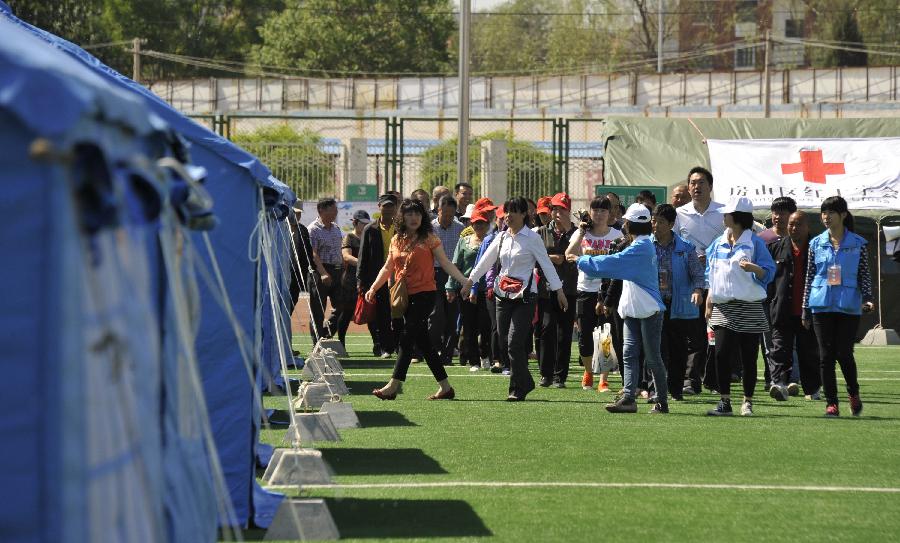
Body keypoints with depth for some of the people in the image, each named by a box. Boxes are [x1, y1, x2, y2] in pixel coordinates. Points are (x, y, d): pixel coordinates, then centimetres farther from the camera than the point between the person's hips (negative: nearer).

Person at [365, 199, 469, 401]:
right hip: (405, 296, 6)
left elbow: (445, 264, -1)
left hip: (424, 294, -6)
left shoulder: (429, 239, -1)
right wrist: (373, 288, 10)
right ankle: (445, 387, 13)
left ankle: (393, 386, -11)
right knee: (422, 341, 7)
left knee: (407, 337, -10)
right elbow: (388, 268, 19)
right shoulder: (396, 240, 12)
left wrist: (465, 281, -9)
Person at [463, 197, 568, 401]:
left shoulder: (532, 238, -6)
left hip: (524, 296, -6)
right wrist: (470, 280, 20)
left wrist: (559, 290, -10)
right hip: (503, 293, 6)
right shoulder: (502, 237, 10)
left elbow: (546, 264, -7)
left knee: (515, 343, -13)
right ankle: (525, 383, 20)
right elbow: (486, 260, 18)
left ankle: (518, 389, -3)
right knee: (503, 343, 5)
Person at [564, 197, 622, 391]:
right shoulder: (582, 233, 5)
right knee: (585, 335, 5)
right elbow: (569, 255, -10)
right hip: (585, 289, 2)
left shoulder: (616, 235, 2)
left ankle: (604, 380, -4)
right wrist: (581, 235, -15)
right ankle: (588, 372, 28)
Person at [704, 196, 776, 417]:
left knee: (748, 357, 1)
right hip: (723, 307, 4)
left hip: (749, 308, -4)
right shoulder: (718, 243, 13)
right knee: (721, 354, -7)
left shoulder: (755, 243, -4)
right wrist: (709, 299, 15)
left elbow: (768, 273, -9)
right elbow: (711, 273, 21)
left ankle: (748, 401, 11)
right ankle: (724, 402, -2)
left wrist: (754, 268, -28)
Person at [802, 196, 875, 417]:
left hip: (848, 306, -2)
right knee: (826, 355, 0)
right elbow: (810, 277, 12)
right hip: (822, 305, 2)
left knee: (844, 353, -6)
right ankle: (831, 403, 5)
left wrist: (867, 298, -9)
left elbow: (865, 275, 6)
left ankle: (854, 394, 19)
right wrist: (806, 310, 10)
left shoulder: (857, 244, 3)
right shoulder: (816, 244, 8)